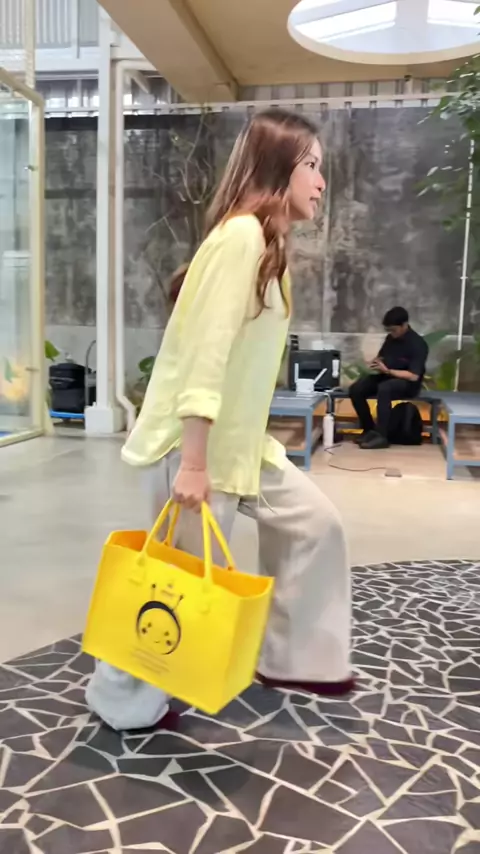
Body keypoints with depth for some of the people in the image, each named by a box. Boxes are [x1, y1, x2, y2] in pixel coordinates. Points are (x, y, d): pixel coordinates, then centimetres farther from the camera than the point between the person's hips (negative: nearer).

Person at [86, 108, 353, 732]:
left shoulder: (266, 244, 13)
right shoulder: (241, 234, -17)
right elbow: (206, 351, -24)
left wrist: (239, 445, 16)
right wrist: (192, 464, -26)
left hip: (239, 440, 10)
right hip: (195, 445, -10)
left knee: (315, 524, 13)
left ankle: (290, 660, 28)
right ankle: (124, 701, 27)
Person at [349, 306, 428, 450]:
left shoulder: (417, 344, -17)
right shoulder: (390, 338, 4)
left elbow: (413, 376, -22)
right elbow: (381, 357, 19)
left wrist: (387, 370, -25)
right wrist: (376, 363, -6)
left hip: (407, 383, -7)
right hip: (386, 377, 7)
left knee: (384, 389, -40)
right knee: (355, 389, -18)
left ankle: (381, 436, -33)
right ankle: (369, 429, -3)